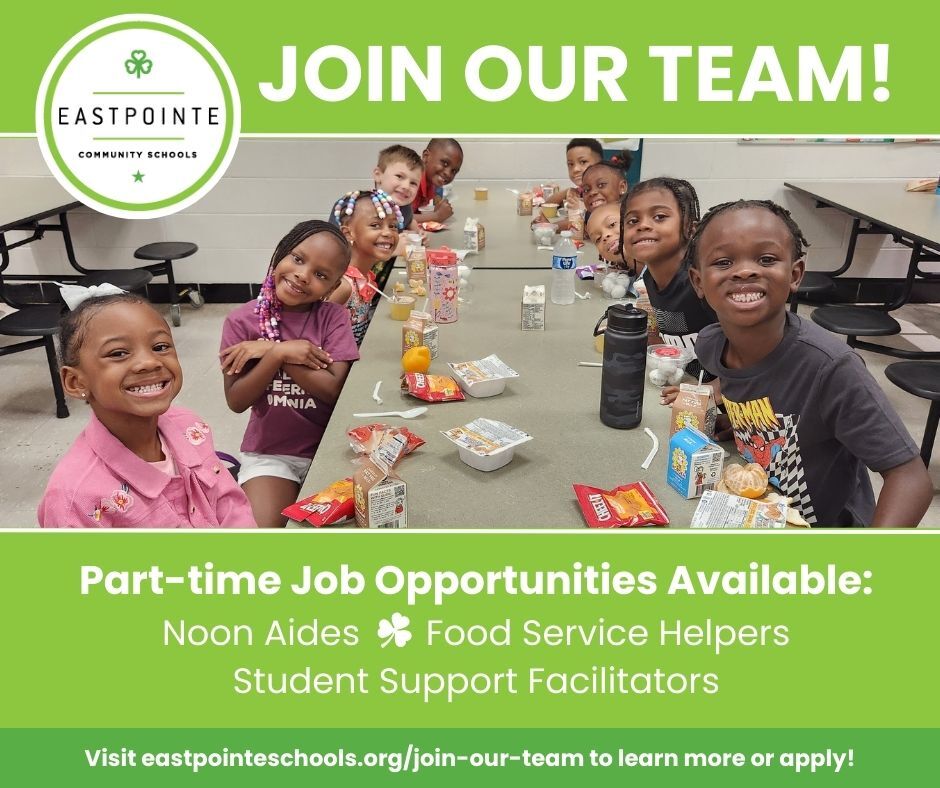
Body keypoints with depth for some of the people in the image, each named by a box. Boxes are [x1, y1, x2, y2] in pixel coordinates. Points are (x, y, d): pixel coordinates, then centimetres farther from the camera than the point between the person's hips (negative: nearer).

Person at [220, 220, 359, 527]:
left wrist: (270, 349, -19)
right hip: (269, 453, 0)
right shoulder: (243, 321, -5)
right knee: (263, 526, -19)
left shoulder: (333, 317, -5)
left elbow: (334, 389, -16)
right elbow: (236, 401, -8)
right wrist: (279, 354, -21)